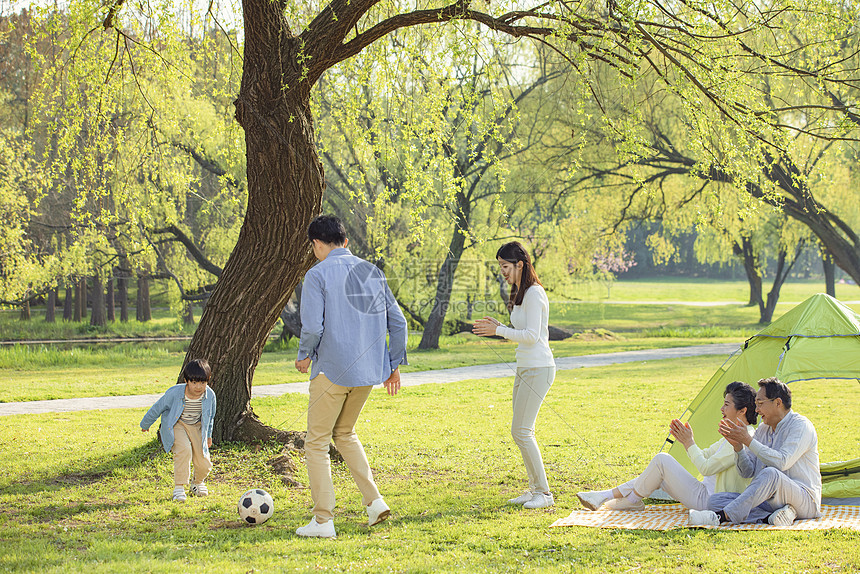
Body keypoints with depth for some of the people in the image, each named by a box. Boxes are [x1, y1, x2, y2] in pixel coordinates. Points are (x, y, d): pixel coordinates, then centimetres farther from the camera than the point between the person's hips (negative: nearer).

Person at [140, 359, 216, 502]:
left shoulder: (210, 395, -16)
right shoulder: (174, 393, -26)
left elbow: (210, 416, 6)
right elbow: (158, 408, -7)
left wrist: (208, 435, 18)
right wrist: (145, 424, 7)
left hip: (197, 426, 3)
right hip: (176, 425, -3)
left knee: (204, 464, -6)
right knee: (184, 450, -31)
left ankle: (198, 483, 31)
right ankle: (179, 488, -18)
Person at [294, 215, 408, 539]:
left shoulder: (318, 274, -9)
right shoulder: (372, 272, 9)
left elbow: (312, 327, -16)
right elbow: (397, 321, 9)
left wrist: (304, 356, 3)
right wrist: (394, 366, 17)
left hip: (332, 371, -6)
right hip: (369, 370, 6)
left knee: (317, 442, 5)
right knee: (345, 433, 24)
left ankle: (323, 521, 3)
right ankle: (373, 500, 11)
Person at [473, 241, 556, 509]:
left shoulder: (534, 294, -15)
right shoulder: (520, 293, 16)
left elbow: (532, 335, -21)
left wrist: (498, 331, -15)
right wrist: (497, 327, 8)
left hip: (538, 369, -10)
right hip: (525, 368, 10)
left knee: (521, 431, -10)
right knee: (521, 431, 10)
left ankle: (544, 493, -3)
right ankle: (535, 489, 17)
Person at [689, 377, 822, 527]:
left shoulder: (801, 426, -8)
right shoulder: (763, 429, 16)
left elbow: (782, 462, -24)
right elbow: (747, 472, 13)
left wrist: (748, 440, -20)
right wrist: (738, 446, -6)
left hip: (805, 500, -8)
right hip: (769, 502, 8)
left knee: (770, 474, -39)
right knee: (715, 500, -10)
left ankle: (722, 516, -38)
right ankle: (769, 517, -28)